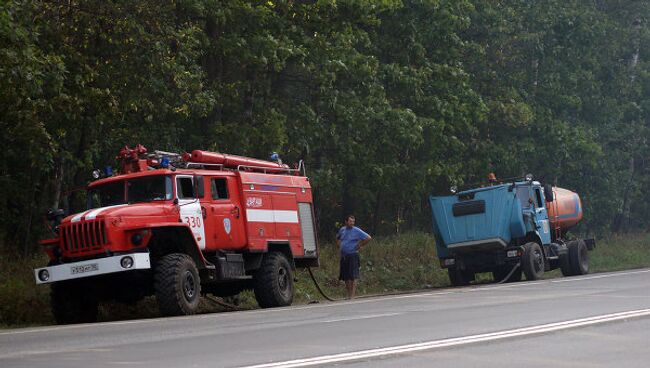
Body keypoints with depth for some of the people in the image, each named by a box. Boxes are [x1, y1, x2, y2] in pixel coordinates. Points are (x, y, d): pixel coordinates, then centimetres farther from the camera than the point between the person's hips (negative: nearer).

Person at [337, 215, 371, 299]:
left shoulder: (357, 231, -6)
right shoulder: (342, 230, 10)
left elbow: (368, 238, -9)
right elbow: (337, 238, 32)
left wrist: (360, 246, -6)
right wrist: (339, 246, 17)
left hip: (353, 256, -6)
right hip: (343, 256, 6)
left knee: (353, 277, -10)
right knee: (345, 277, 8)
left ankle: (352, 296, -12)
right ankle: (348, 295, 16)